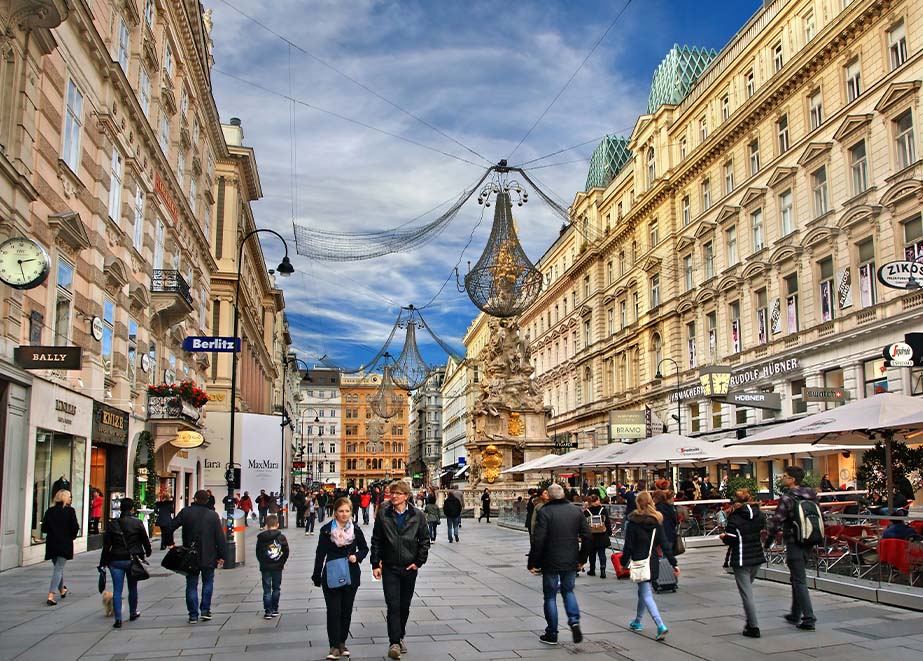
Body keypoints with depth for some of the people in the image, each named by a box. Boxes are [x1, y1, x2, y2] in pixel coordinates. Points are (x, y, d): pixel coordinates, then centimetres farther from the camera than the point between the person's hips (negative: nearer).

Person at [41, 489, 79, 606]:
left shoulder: (50, 511, 2)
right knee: (59, 569, -2)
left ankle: (62, 590, 38)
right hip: (65, 544, -4)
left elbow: (44, 528, 1)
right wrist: (72, 536, 7)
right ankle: (51, 596, -12)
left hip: (51, 544, 4)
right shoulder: (70, 511, -10)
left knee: (57, 567, 22)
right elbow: (75, 527, -13)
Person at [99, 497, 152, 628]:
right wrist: (148, 552, 22)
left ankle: (118, 619, -7)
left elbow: (106, 545, 0)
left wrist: (103, 562, 6)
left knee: (117, 590, 0)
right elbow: (145, 540, 2)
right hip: (133, 559, 0)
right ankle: (133, 613, 31)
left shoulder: (112, 524, -1)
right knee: (133, 588, 17)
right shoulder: (137, 523, -5)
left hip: (116, 560, 0)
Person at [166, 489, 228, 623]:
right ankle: (205, 610, 12)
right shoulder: (213, 515, -4)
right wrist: (221, 555, 4)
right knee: (208, 582, 17)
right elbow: (220, 538, -3)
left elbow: (170, 527, -8)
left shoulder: (186, 512, -5)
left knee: (191, 585, 8)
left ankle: (193, 615, 8)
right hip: (208, 557, 0)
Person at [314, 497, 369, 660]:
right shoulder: (327, 530, -5)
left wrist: (357, 556, -9)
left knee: (346, 610, 9)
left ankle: (342, 643, 23)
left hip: (351, 576, 2)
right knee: (333, 611, -7)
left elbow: (364, 548, 13)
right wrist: (317, 576, 1)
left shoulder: (355, 530, 0)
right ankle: (334, 647, -2)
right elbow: (320, 554, 1)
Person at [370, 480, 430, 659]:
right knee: (393, 606, -9)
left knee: (404, 606, 11)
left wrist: (419, 562, -2)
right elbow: (376, 541, 2)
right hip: (389, 568, -1)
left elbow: (424, 540, 4)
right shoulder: (383, 515, -2)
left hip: (409, 568, 1)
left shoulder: (417, 516, -2)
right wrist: (375, 564, -3)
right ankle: (394, 643, -6)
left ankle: (400, 637, 29)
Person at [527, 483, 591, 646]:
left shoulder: (544, 512, -12)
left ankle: (552, 634, 14)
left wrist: (532, 563, -8)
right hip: (571, 562, 4)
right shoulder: (576, 511, 3)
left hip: (551, 562, -4)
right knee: (568, 591, 23)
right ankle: (574, 621, 2)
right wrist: (582, 559, 14)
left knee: (550, 596, 9)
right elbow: (587, 537, 4)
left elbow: (538, 540, -16)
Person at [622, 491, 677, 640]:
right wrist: (673, 563, 3)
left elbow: (629, 545, -10)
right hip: (653, 561, 6)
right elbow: (664, 544, 1)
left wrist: (623, 562, 0)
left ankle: (661, 626, -20)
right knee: (643, 591, 22)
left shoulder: (632, 520, -11)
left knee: (646, 594, -5)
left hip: (639, 561, -6)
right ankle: (637, 622, 35)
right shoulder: (657, 520, 2)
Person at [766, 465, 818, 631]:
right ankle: (795, 614, 27)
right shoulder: (811, 495, 6)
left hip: (794, 544, -7)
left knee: (799, 581, -3)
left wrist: (769, 539, -2)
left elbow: (777, 521, -15)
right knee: (797, 577, 19)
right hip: (809, 544, 7)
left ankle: (808, 618, -7)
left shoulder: (787, 498, -16)